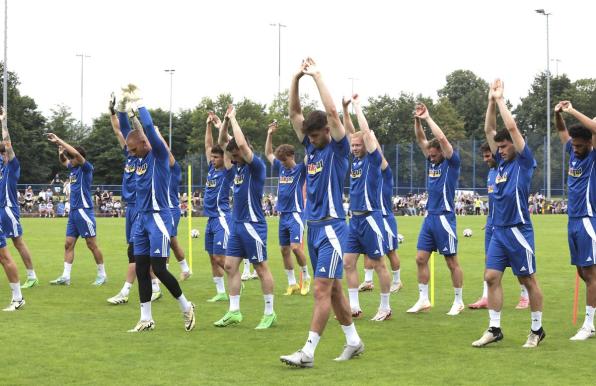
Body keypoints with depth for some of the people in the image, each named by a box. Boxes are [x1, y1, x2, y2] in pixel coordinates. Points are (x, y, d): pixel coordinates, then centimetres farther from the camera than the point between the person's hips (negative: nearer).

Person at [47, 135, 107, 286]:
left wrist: (59, 141, -21)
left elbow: (76, 153, -25)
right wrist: (60, 152, 7)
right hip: (73, 211, 8)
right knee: (69, 244, 4)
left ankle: (102, 275, 7)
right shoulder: (73, 168, 12)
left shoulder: (86, 168, -9)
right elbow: (63, 160, 30)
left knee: (92, 244, -2)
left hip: (84, 210, -8)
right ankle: (65, 277, 4)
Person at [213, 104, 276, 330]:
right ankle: (234, 312, 11)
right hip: (237, 224, 9)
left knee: (261, 268, -2)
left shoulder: (256, 166, -13)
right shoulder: (239, 166, 10)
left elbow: (241, 143, -27)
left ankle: (270, 313, 5)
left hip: (252, 224, -9)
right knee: (230, 266, 6)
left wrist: (233, 118, -16)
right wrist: (226, 121, 4)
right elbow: (222, 143, 18)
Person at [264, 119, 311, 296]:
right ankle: (292, 283, 13)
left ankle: (306, 277, 4)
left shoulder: (300, 169, -5)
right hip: (283, 215, 6)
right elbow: (268, 153, 22)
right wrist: (270, 134, 13)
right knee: (284, 250, 6)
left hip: (295, 214, -6)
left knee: (295, 247, -16)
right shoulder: (281, 168, 11)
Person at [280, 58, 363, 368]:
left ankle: (308, 352, -14)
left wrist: (317, 76, -15)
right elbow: (294, 113, 8)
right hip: (313, 226, 8)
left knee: (322, 289, -10)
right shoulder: (311, 147, 11)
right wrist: (297, 78, -2)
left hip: (331, 227, -8)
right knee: (333, 288, 12)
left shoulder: (337, 149, -7)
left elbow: (332, 112, -19)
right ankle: (353, 341, 22)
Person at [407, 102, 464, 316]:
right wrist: (418, 120, -3)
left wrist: (428, 118, -12)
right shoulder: (433, 162, 11)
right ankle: (423, 300, 10)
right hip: (430, 217, 7)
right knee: (421, 259, 4)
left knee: (451, 262, 0)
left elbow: (442, 139, -19)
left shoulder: (452, 162, -7)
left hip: (444, 217, -7)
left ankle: (458, 302, 9)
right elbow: (421, 139, 11)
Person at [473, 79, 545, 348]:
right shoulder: (502, 162, 12)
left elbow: (512, 127, -14)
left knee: (528, 280, 2)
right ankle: (494, 328, 7)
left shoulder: (524, 161, -6)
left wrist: (500, 99, -6)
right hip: (498, 230, 7)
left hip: (518, 230, -7)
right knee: (491, 277, 1)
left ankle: (537, 329, 13)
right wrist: (491, 101, 7)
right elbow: (489, 130, 13)